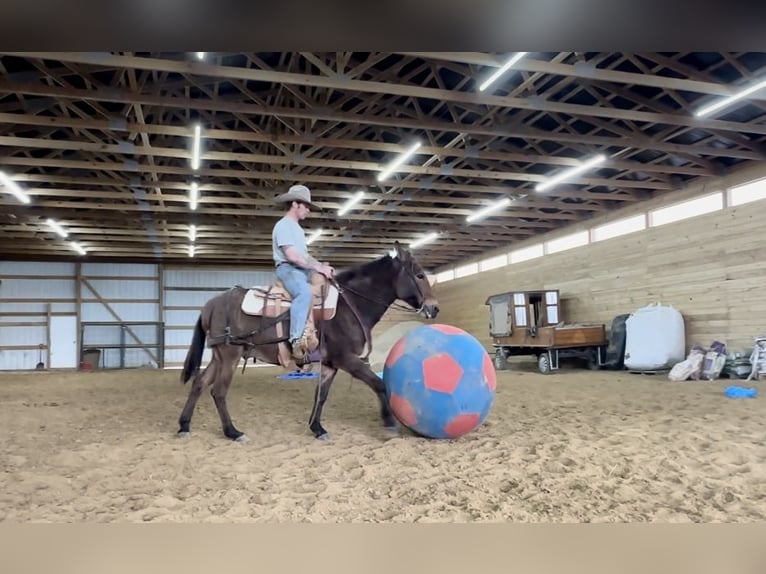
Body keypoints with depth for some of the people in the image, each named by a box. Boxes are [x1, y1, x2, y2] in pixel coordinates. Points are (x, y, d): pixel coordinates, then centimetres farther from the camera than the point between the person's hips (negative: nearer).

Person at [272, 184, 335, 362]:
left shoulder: (297, 228, 24)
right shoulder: (283, 225, -7)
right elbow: (292, 256, -18)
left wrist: (322, 266, 4)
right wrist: (318, 267, -17)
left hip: (302, 269, 10)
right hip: (287, 269, -10)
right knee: (304, 292, -38)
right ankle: (296, 341, -40)